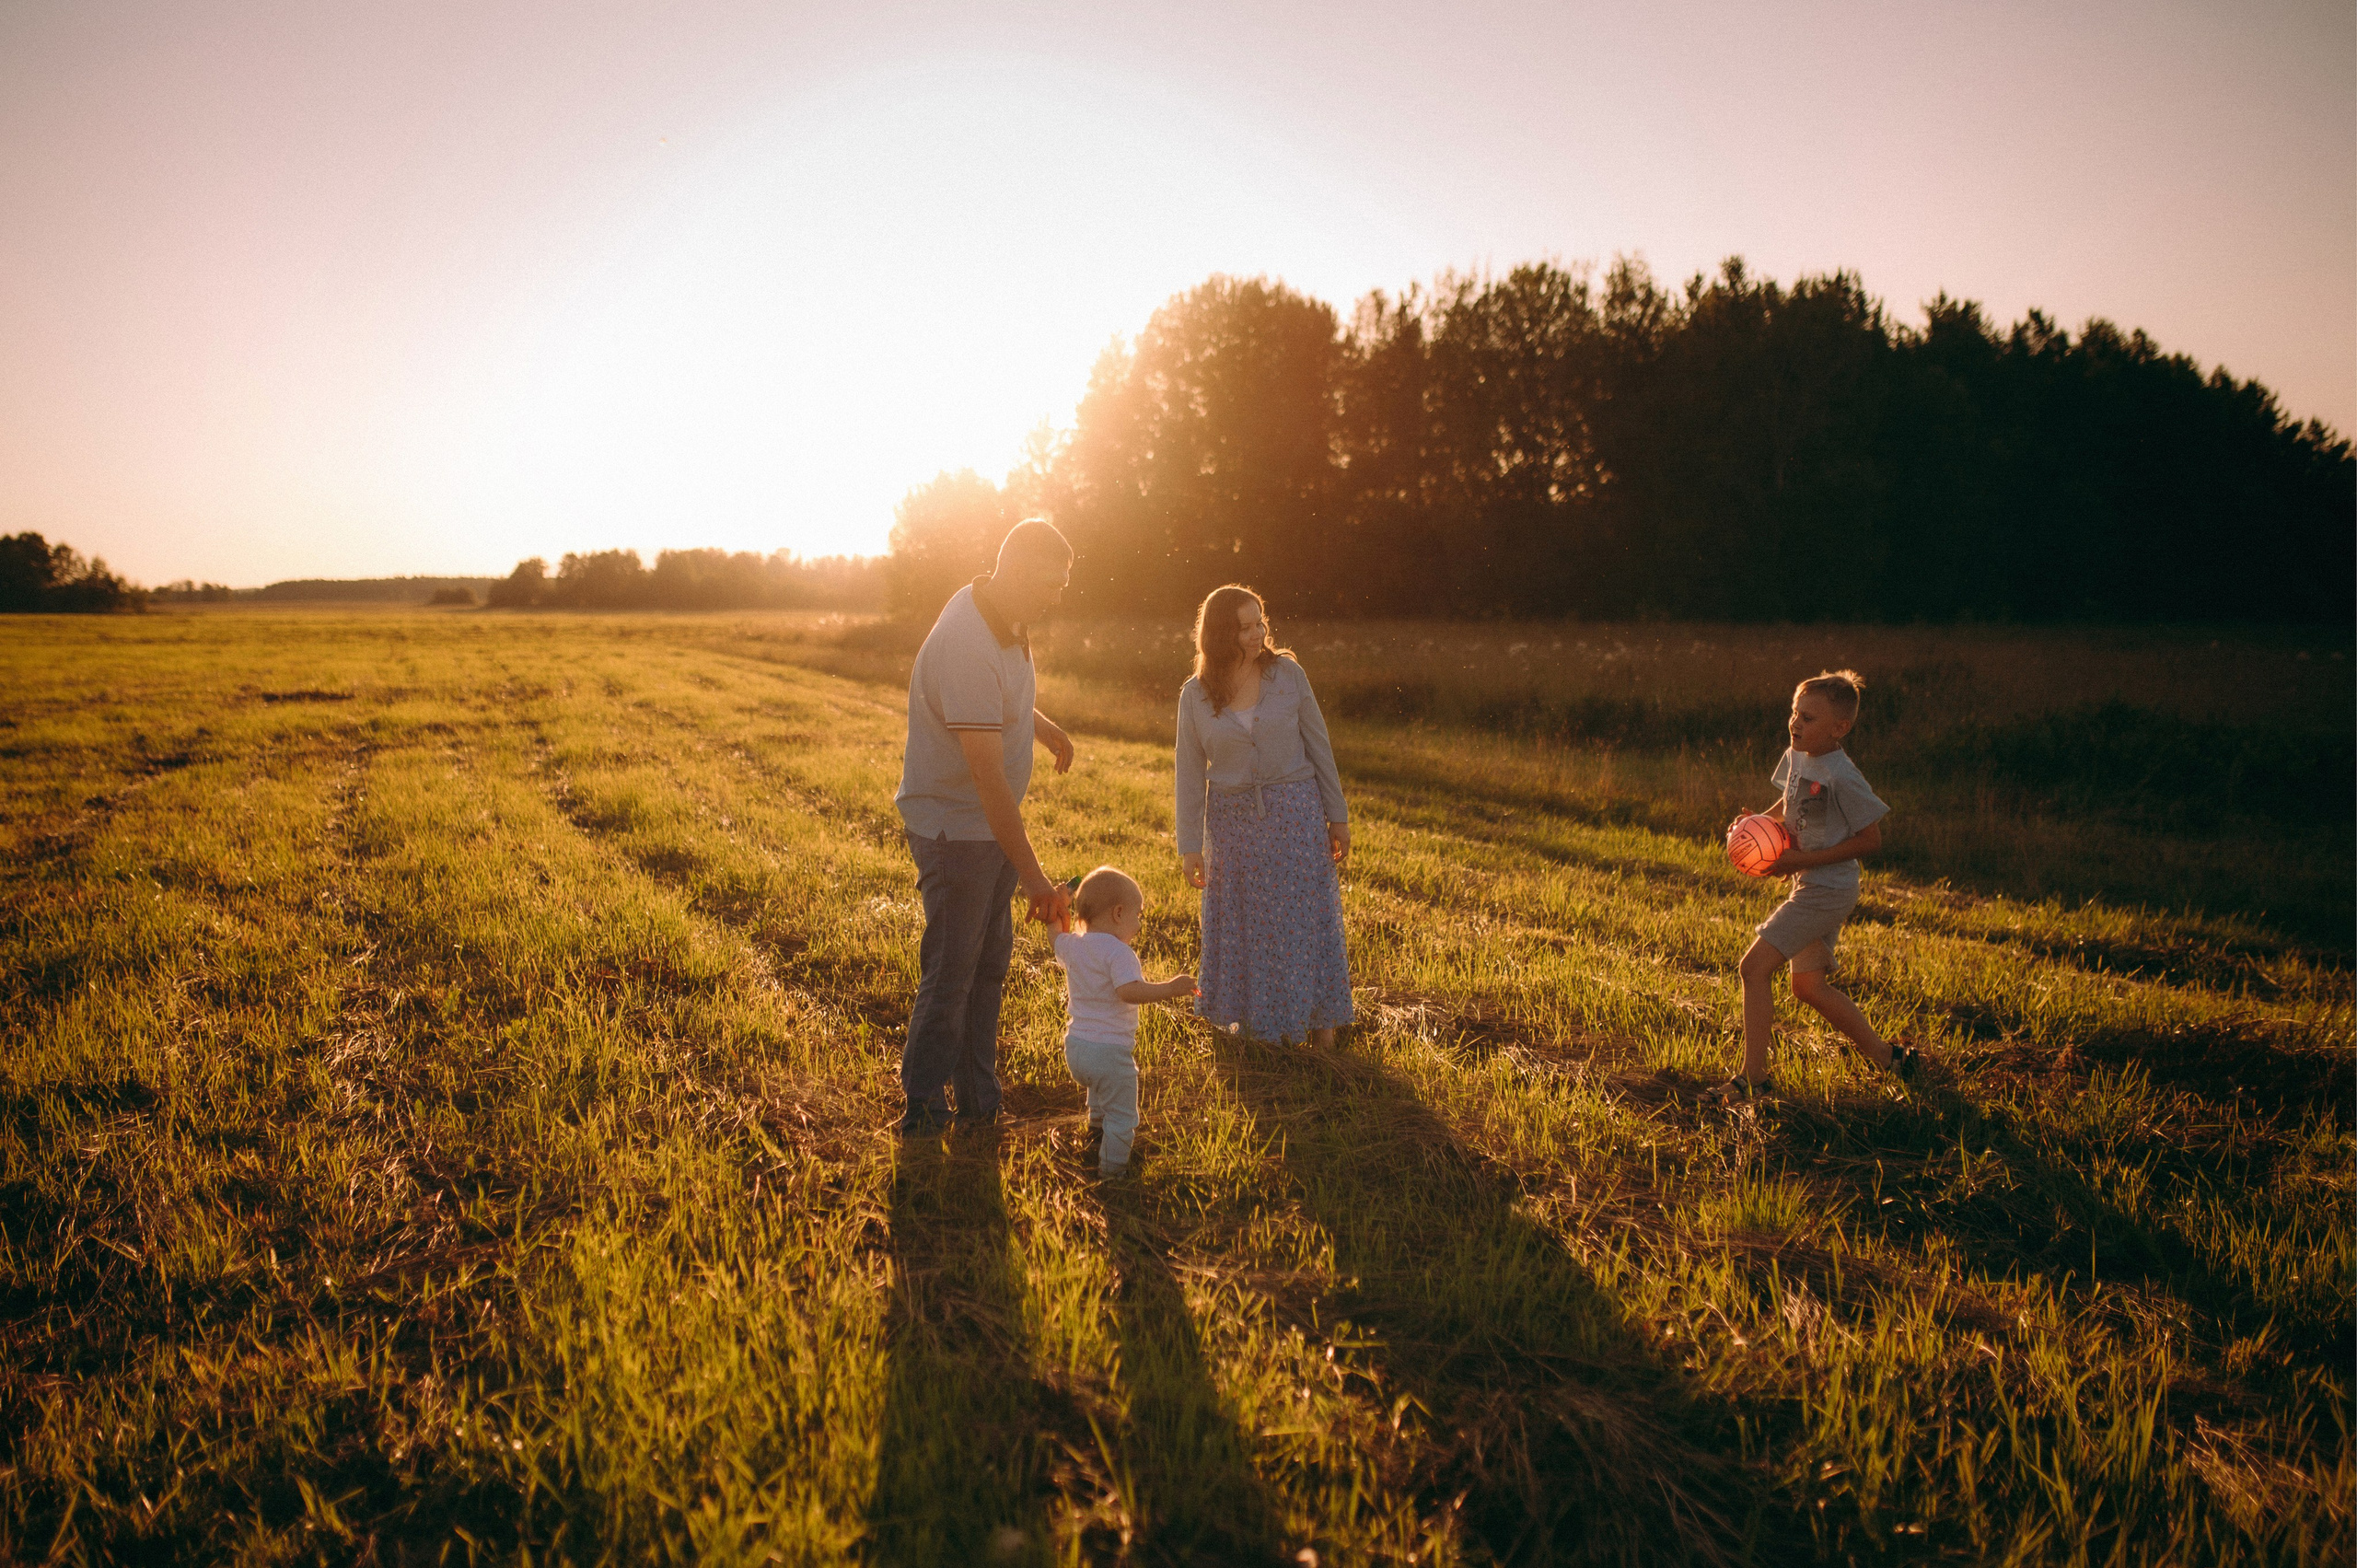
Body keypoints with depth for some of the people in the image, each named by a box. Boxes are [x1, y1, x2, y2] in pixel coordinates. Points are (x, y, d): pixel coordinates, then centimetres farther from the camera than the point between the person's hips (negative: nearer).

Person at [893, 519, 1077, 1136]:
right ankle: (922, 1115, 14)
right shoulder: (966, 645, -28)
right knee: (948, 975, -1)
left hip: (995, 825, 9)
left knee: (988, 967, 15)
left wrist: (1040, 724, 29)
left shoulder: (1004, 618, 2)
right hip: (955, 827, -9)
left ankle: (978, 1106, 26)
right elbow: (987, 775, -31)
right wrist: (1033, 876, -30)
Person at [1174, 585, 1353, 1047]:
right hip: (1232, 820, 1)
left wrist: (1337, 816, 1)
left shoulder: (1287, 674, -6)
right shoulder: (1195, 696, -4)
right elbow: (1190, 774, 1)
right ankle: (1249, 1016, 32)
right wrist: (1190, 845, 0)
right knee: (1240, 922, 12)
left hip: (1294, 813, -1)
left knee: (1305, 917, 4)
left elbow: (1318, 746, 0)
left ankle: (1318, 1019, 20)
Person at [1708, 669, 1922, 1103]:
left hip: (1827, 890, -9)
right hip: (1810, 887, 9)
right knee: (1809, 986, 16)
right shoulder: (1796, 757, 3)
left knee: (1755, 966, -12)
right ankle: (1887, 1057, 30)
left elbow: (1870, 839, -17)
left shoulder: (1842, 778, -22)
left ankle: (1753, 1077, -5)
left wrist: (1804, 860, -21)